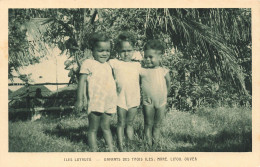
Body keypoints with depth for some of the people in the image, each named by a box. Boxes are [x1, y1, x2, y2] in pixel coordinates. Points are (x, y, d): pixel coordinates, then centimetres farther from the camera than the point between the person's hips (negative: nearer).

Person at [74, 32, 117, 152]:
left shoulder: (107, 66, 16)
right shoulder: (88, 64, -5)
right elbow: (82, 81, -9)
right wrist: (80, 100, -13)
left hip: (109, 103, 6)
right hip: (95, 103, -6)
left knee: (106, 127, 15)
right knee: (93, 129, 2)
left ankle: (111, 150, 19)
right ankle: (94, 151, 6)